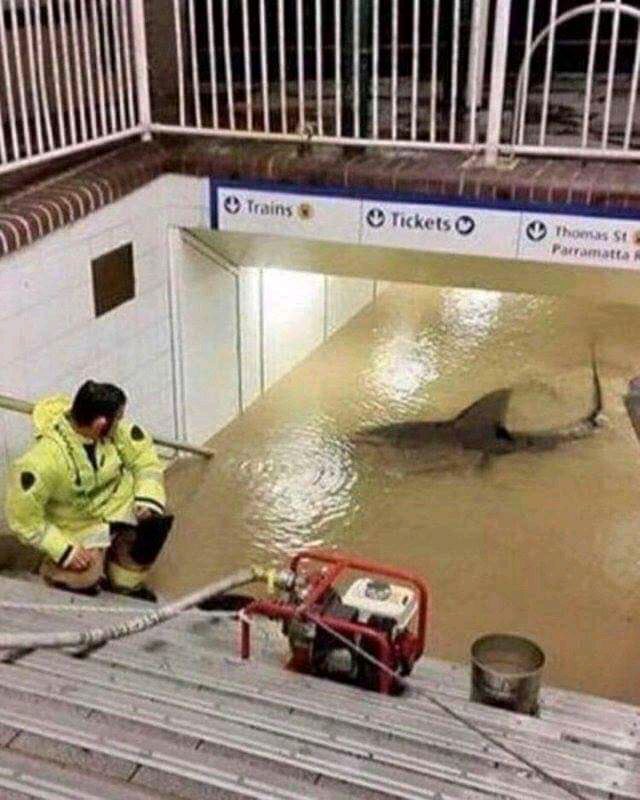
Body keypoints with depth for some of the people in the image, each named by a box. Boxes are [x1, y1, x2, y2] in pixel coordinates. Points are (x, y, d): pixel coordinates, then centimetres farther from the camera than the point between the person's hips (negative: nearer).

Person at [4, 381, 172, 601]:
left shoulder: (118, 429, -20)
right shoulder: (43, 460, -32)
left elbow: (145, 460, -4)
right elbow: (23, 518, -22)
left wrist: (148, 501, -19)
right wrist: (64, 550, -21)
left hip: (120, 503, 4)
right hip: (78, 524, -4)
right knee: (83, 581, -16)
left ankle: (127, 582, 7)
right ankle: (53, 566, 21)